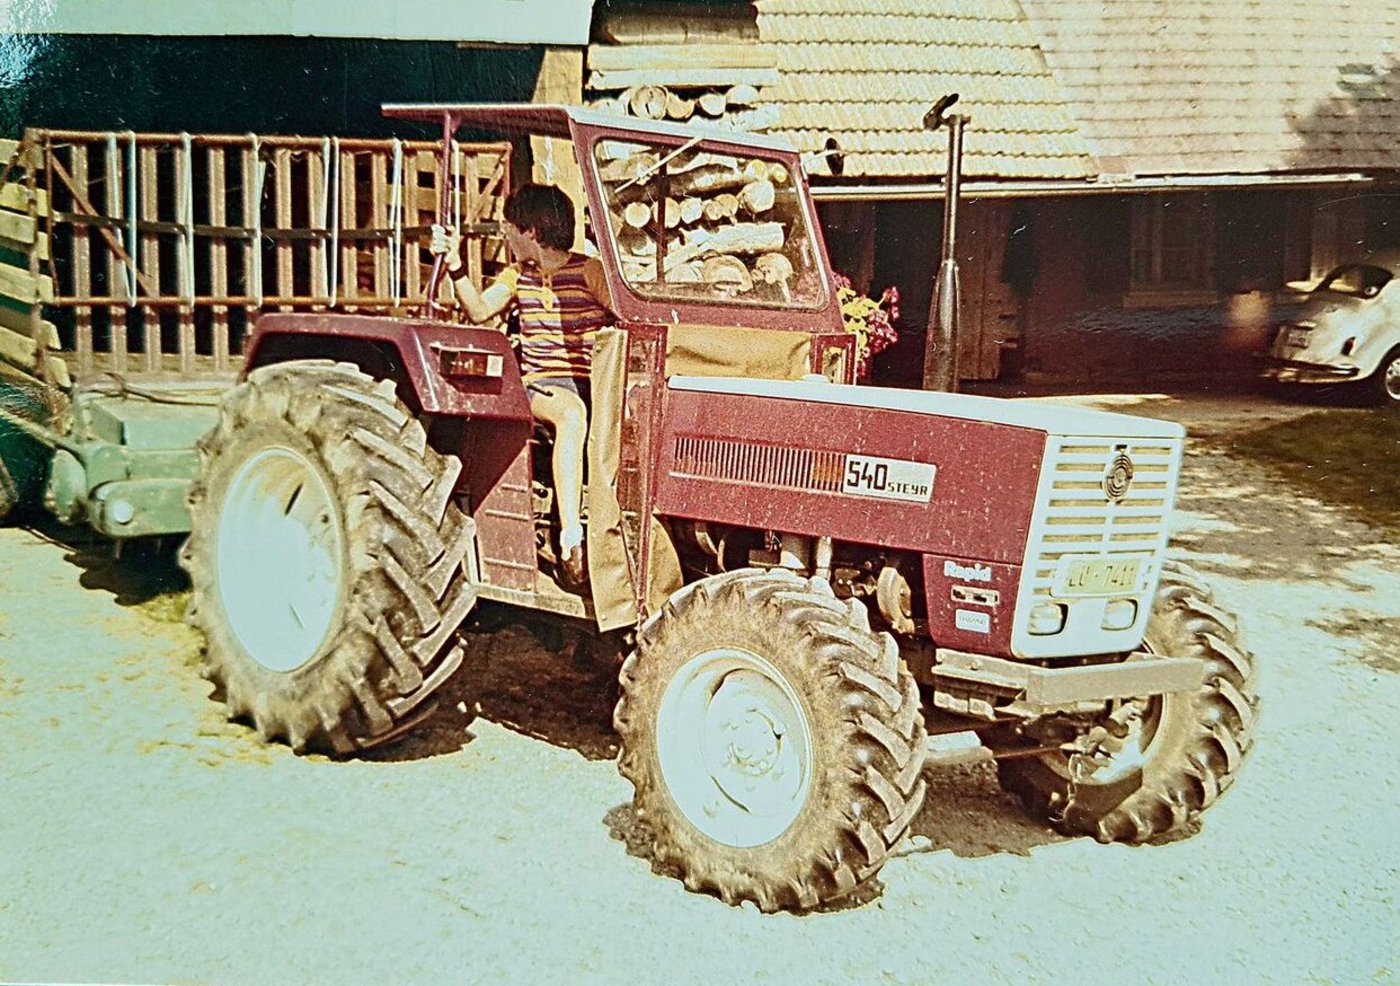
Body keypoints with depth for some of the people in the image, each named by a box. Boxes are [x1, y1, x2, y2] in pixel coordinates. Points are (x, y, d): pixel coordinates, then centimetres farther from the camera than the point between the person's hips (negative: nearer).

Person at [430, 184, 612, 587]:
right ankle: (571, 538, -43)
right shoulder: (517, 275, 17)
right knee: (572, 414, -35)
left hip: (590, 382, -1)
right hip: (541, 384, 1)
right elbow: (479, 311, 8)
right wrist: (454, 264, 0)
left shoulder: (587, 271, 2)